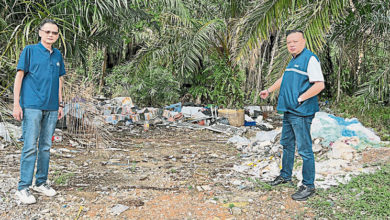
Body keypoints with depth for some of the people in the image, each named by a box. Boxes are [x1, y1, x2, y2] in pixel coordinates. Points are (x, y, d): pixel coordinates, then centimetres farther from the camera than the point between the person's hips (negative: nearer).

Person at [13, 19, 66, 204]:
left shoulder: (58, 55, 14)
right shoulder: (30, 50, -1)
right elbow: (19, 76, -3)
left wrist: (60, 104, 17)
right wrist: (16, 104, -9)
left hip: (51, 108, 5)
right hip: (32, 106, -5)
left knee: (46, 147, 10)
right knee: (30, 147, -7)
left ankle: (41, 182, 21)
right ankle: (23, 187, 1)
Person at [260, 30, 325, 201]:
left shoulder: (310, 58, -11)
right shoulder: (293, 60, 18)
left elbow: (319, 85, -19)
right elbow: (283, 78, 34)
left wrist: (300, 99, -18)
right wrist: (269, 91, 30)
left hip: (301, 112, -10)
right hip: (289, 111, 10)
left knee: (304, 150, -5)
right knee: (287, 144, 20)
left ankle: (308, 185, 5)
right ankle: (285, 176, 35)